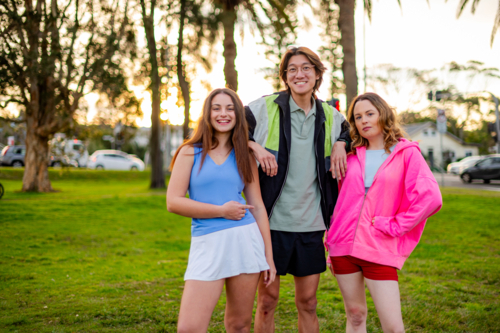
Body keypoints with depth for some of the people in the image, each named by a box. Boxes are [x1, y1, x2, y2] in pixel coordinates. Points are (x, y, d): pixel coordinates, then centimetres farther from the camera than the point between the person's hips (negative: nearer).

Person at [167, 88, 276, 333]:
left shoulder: (244, 157, 11)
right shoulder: (190, 152, 5)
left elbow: (257, 206, 11)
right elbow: (173, 202, -3)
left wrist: (269, 256, 7)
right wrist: (221, 210, -8)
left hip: (245, 239, 2)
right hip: (207, 243, -2)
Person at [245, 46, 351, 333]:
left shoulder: (330, 116, 8)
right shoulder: (264, 108, -3)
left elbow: (351, 130, 26)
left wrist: (340, 143, 4)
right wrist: (254, 146, -13)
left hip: (311, 224, 3)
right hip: (271, 221, -3)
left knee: (308, 302, 11)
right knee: (267, 300, 4)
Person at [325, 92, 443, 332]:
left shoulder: (406, 153, -2)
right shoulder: (352, 154, 10)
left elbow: (430, 198, -13)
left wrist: (394, 226, -11)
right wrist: (332, 238, 8)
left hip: (380, 249, -3)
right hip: (343, 246, 3)